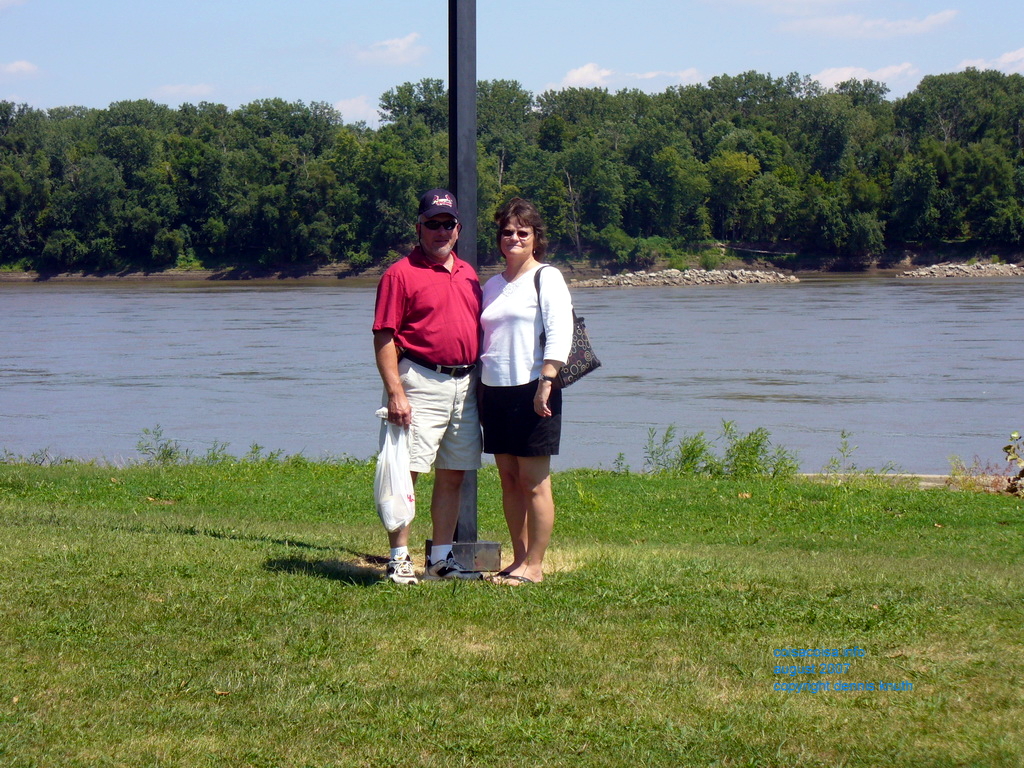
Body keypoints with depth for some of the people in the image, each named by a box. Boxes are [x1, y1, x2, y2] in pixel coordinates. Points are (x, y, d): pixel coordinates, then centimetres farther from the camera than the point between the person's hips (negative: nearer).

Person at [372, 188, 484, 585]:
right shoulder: (401, 274, -4)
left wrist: (480, 384, 16)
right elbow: (384, 338, -10)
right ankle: (399, 559, -3)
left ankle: (441, 557, 17)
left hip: (465, 384, 7)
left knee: (453, 474, 9)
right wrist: (395, 392, -18)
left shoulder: (468, 274, 16)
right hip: (421, 381, -7)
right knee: (407, 470, -7)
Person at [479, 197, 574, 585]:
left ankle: (534, 566, -1)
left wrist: (545, 384, -20)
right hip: (495, 390, 7)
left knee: (534, 481, -4)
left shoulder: (547, 278, -2)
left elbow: (560, 335, -11)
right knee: (508, 480, 8)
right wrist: (479, 388, 15)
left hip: (531, 390, -7)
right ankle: (519, 560, 13)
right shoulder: (492, 285, 18)